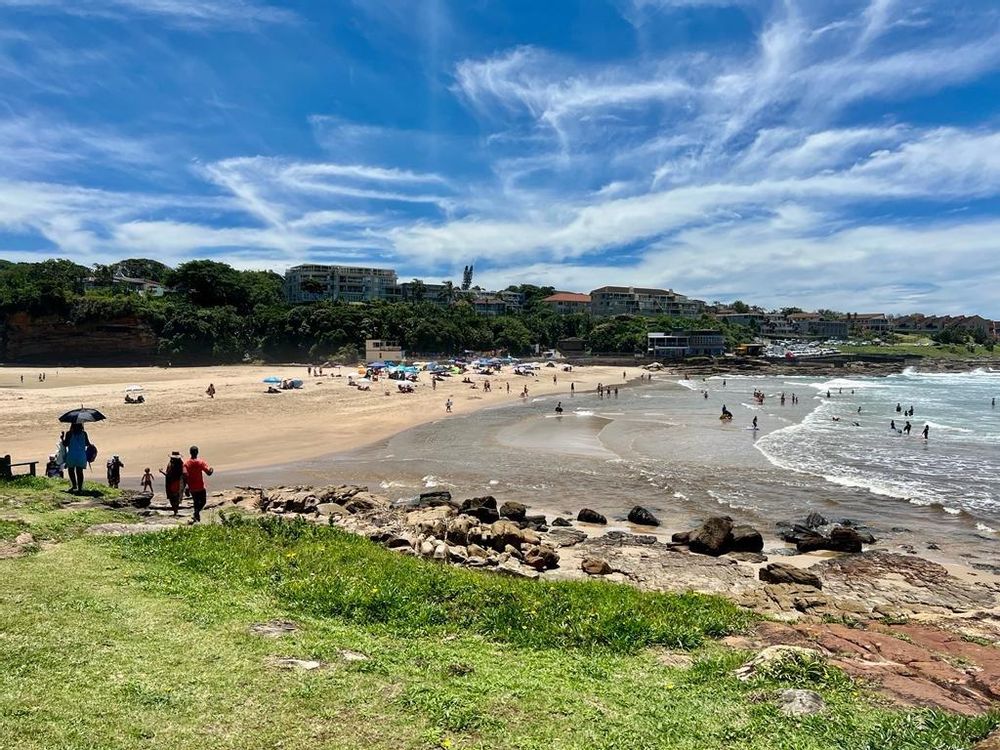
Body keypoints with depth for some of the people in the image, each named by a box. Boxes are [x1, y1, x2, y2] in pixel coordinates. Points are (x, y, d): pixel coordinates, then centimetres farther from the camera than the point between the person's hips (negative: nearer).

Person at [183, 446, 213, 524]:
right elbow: (209, 472, -16)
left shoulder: (186, 463, -4)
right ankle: (196, 512, -17)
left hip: (192, 488, 3)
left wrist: (187, 484, 1)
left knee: (196, 502, 19)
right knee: (202, 502, 10)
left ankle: (197, 519, 23)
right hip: (201, 487, -3)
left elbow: (185, 475, -13)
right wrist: (211, 470, 7)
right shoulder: (201, 462, -11)